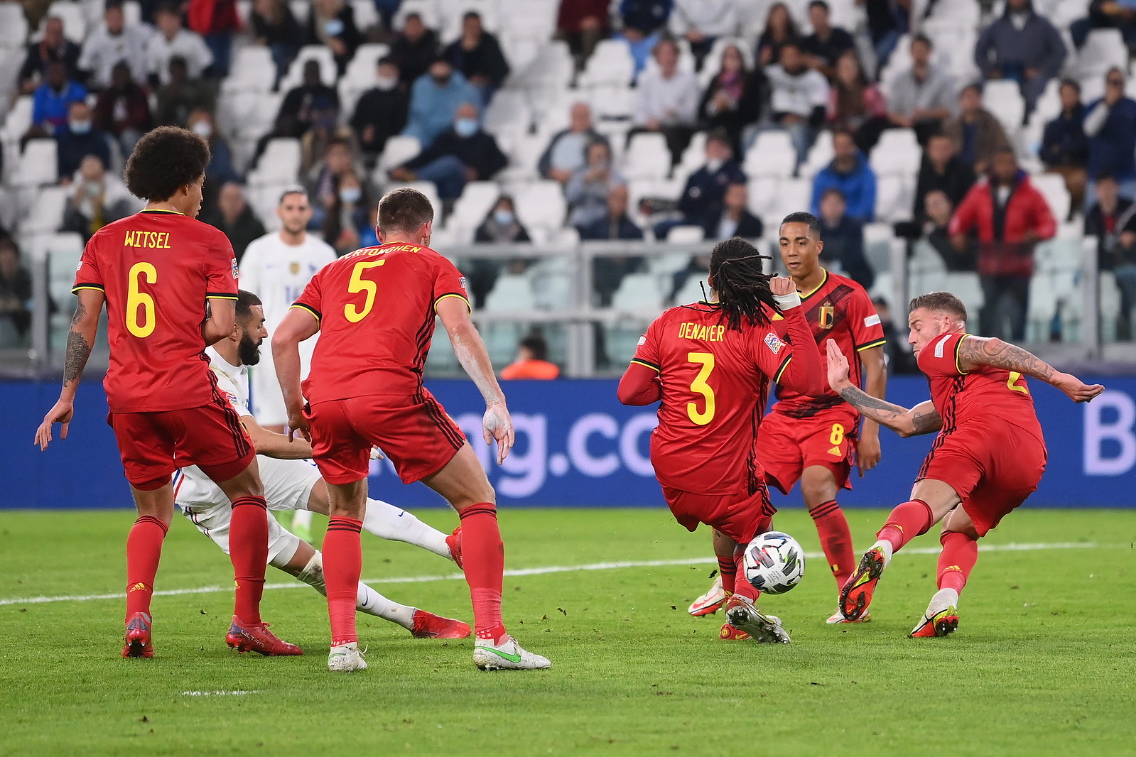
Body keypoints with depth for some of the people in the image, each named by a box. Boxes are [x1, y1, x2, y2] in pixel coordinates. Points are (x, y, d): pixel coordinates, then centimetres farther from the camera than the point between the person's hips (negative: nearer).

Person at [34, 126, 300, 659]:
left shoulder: (105, 240, 9)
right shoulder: (208, 242, -1)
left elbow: (84, 321, 4)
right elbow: (221, 326, -7)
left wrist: (67, 395, 7)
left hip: (126, 396, 4)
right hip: (188, 391, -4)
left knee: (152, 511, 18)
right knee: (248, 493, 12)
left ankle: (136, 617, -4)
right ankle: (246, 622, 5)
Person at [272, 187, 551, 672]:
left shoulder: (335, 270, 30)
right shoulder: (432, 264, 20)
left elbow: (283, 338, 19)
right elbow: (459, 328, 2)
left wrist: (295, 410, 26)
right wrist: (496, 404, -2)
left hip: (324, 397, 4)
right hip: (390, 393, -4)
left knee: (345, 514, 26)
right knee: (477, 500, 9)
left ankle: (342, 644, 13)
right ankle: (491, 637, -1)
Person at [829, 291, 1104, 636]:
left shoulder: (938, 350, 21)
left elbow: (988, 348, 0)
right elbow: (905, 423, 44)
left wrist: (1055, 377, -6)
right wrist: (845, 389, 49)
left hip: (984, 428, -7)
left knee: (925, 503, -23)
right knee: (959, 530, 19)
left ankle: (881, 548, -54)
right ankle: (944, 605, -8)